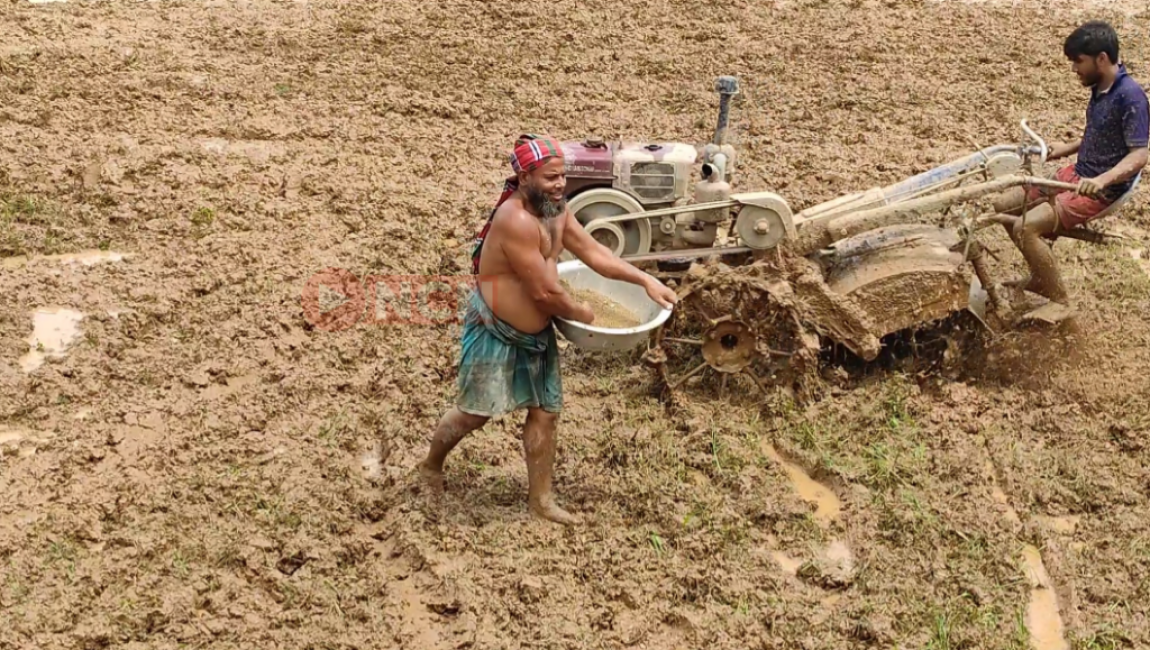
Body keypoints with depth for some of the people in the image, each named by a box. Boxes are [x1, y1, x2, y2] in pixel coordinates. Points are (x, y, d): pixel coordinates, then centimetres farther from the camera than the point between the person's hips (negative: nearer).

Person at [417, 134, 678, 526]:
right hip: (494, 332, -8)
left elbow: (593, 252, 6)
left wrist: (644, 280, -3)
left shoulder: (555, 209, -2)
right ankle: (431, 466, 32)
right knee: (475, 412, 5)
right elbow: (545, 292, -27)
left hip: (536, 333, 9)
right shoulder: (517, 221, -31)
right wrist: (585, 317, -10)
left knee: (545, 412, 11)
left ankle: (541, 499, 23)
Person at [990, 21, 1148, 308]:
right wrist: (1068, 148, 14)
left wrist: (1100, 181, -40)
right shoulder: (1100, 86, 5)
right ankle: (1040, 278, 22)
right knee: (1004, 206, 8)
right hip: (1077, 174, 9)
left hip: (1103, 189, -9)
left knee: (1025, 228, -23)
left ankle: (1059, 300, -5)